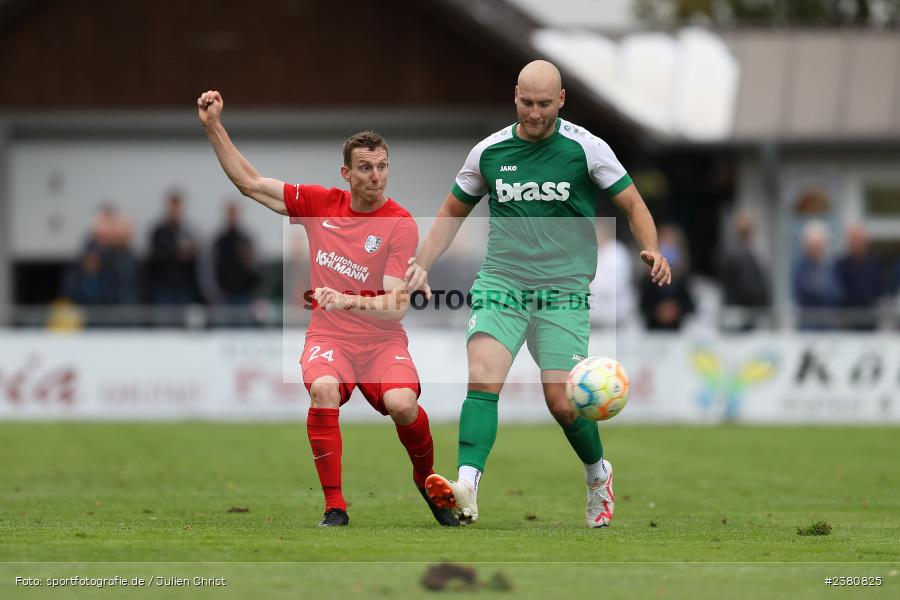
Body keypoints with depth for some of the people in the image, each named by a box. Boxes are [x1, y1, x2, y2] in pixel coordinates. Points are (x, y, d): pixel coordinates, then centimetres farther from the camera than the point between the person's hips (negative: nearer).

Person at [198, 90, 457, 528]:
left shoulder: (400, 225, -10)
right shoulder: (321, 203, 2)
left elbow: (396, 306, -16)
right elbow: (250, 183, 9)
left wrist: (348, 300, -33)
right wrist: (214, 126, 2)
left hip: (381, 340, -2)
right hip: (329, 338, 2)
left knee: (402, 403, -29)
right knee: (323, 389, -31)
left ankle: (426, 479, 5)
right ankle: (334, 507, -23)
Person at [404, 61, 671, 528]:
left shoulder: (585, 148, -3)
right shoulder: (488, 152, 5)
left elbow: (633, 205, 3)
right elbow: (453, 212, 18)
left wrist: (651, 250, -16)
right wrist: (421, 263, 6)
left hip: (563, 289, -2)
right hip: (501, 282, 2)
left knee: (562, 401, -8)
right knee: (482, 376, -22)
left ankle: (599, 474, 23)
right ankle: (466, 489, -34)